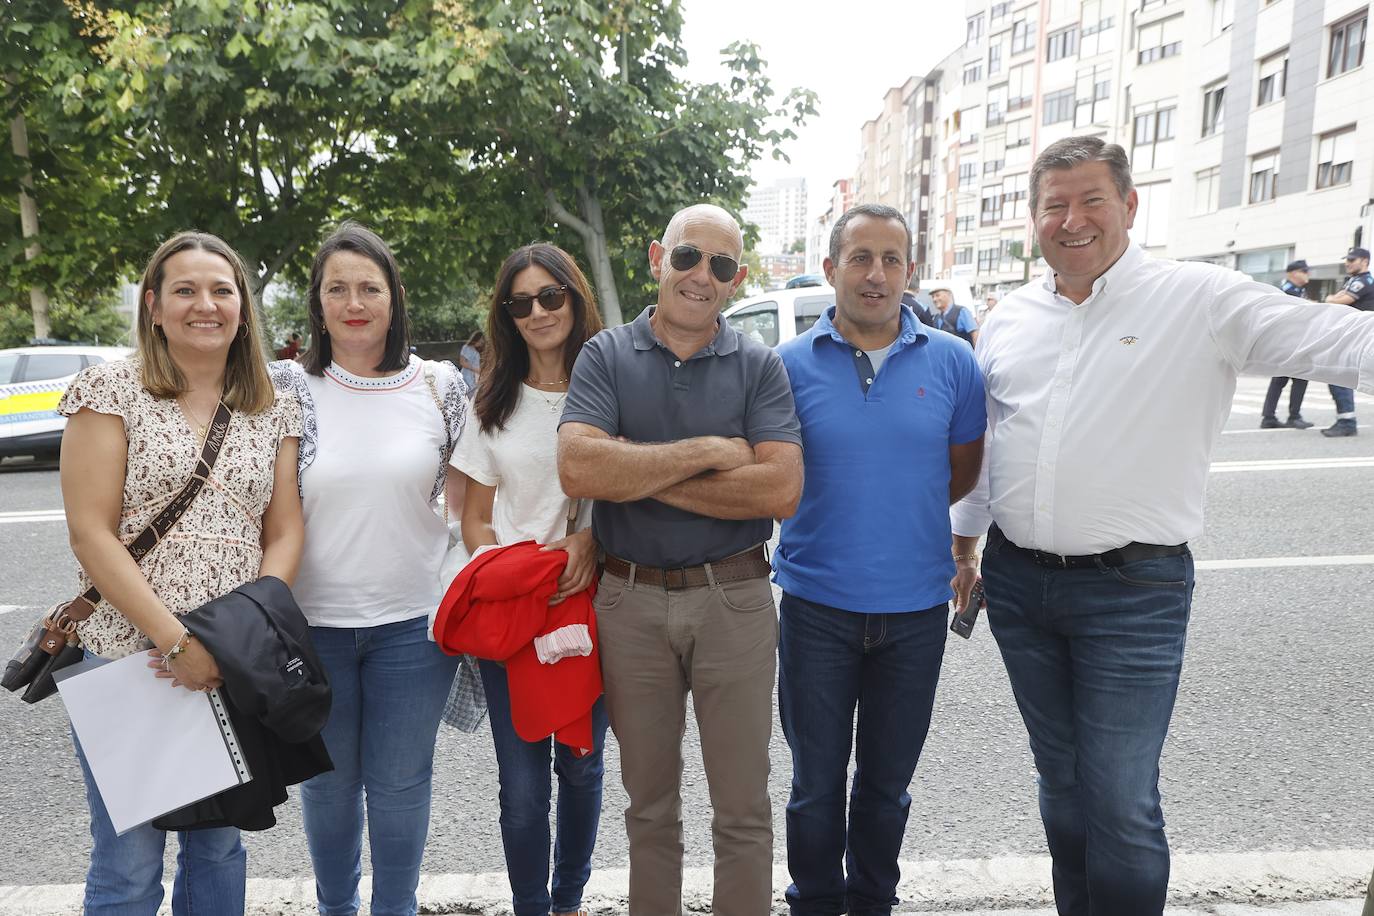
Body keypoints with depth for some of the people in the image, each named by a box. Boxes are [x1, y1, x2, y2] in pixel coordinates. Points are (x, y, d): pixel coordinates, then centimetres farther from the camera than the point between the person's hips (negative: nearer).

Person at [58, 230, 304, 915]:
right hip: (130, 656, -3)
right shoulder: (112, 389, -3)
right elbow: (90, 533, -10)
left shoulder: (276, 409, 7)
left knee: (219, 845, 18)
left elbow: (284, 533, 4)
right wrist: (177, 641, -17)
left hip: (237, 670, 3)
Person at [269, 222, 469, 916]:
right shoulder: (287, 387, -3)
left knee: (399, 782, 12)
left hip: (412, 623, 0)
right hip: (313, 621, 0)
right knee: (329, 780, 17)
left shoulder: (438, 385, -1)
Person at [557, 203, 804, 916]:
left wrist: (637, 475, -15)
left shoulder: (759, 367, 0)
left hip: (733, 600, 0)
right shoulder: (606, 356, 0)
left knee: (743, 807, 11)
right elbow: (577, 469, -17)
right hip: (630, 601, 1)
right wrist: (709, 450, -16)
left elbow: (780, 490, -14)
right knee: (649, 801, 19)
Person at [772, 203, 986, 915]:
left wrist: (902, 510, 4)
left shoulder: (951, 361, 0)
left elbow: (963, 470, 11)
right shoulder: (790, 364, -4)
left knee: (887, 782, 18)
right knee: (817, 784, 12)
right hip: (816, 603, -1)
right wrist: (836, 516, 0)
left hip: (915, 605, 2)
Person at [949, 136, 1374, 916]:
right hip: (1018, 582, 5)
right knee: (1061, 780, 19)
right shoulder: (1011, 317, 8)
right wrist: (964, 537, 19)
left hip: (1133, 590, -4)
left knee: (1122, 804, 2)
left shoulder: (1201, 300, -7)